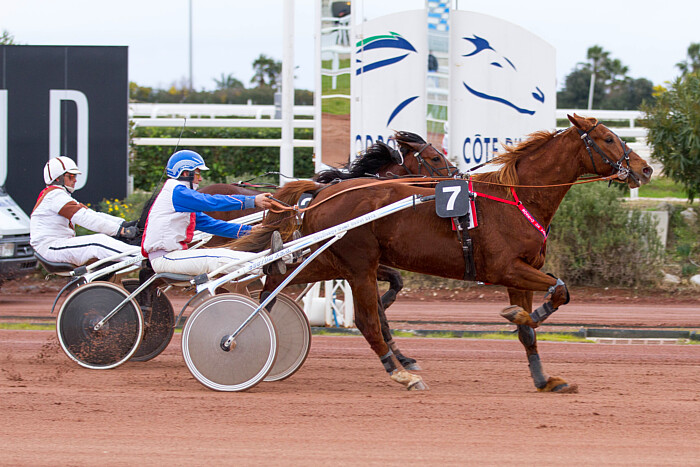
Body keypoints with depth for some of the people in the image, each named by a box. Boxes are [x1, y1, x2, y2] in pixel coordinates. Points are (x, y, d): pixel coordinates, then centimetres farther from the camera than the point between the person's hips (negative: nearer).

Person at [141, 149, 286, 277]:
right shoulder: (176, 191, -9)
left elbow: (209, 224, 21)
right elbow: (213, 202, -18)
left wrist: (248, 230, 13)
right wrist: (253, 201, -19)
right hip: (164, 258, -10)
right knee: (216, 260, -22)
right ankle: (267, 265, -32)